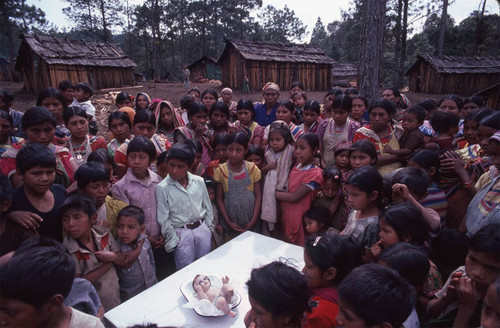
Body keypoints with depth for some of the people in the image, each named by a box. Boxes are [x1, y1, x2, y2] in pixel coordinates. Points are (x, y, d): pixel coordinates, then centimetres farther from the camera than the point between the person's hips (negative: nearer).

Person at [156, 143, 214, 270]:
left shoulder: (199, 181, -3)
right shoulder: (162, 188, -12)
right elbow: (163, 219, -7)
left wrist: (209, 228, 8)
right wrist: (173, 240, -6)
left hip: (202, 228, 3)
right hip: (181, 233, -3)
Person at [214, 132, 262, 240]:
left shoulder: (252, 169, -3)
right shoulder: (220, 171, -4)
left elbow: (258, 196, -2)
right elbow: (220, 199, -1)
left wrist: (253, 221, -8)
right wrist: (228, 222, -7)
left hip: (250, 222, 0)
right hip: (231, 223, 0)